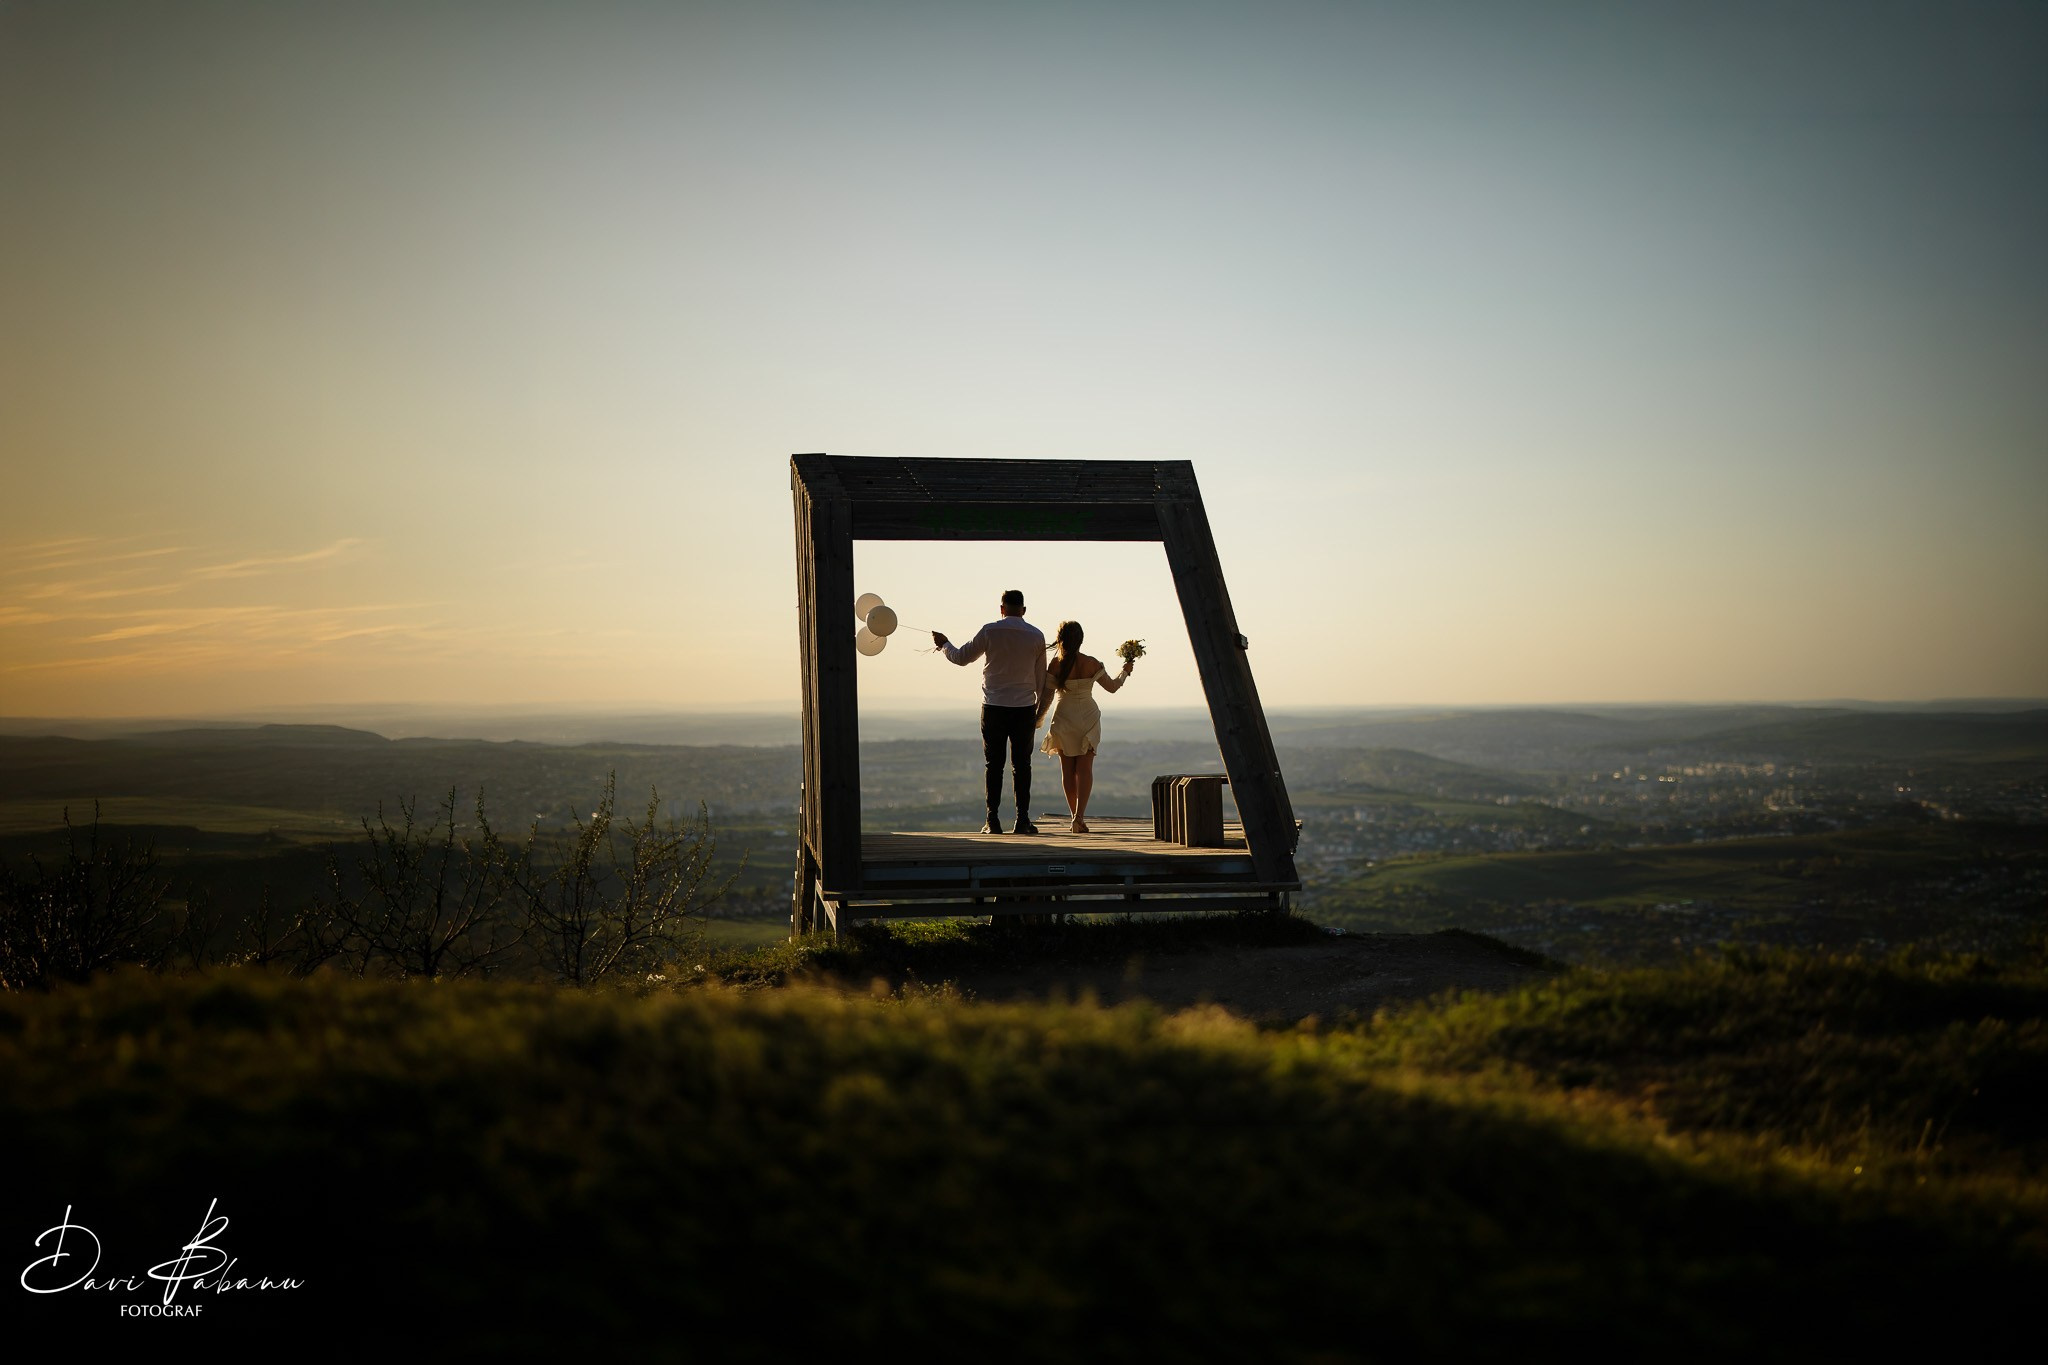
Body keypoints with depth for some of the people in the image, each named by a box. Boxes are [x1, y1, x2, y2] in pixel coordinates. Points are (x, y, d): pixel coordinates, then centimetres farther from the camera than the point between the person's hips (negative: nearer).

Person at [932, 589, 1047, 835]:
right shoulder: (1036, 636, 3)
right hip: (1025, 707, 1)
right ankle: (1022, 819, 2)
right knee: (1021, 764, 4)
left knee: (994, 764, 3)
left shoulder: (990, 631, -3)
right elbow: (1041, 678, 8)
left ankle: (993, 820, 1)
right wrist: (1040, 709, 19)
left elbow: (961, 657, 6)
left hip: (994, 707, -1)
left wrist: (944, 644, 26)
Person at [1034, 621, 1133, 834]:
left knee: (1067, 769, 11)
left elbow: (1046, 695, -8)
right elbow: (1112, 686, 6)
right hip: (1088, 717, 0)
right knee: (1085, 768, 0)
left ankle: (1075, 815, 15)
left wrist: (1037, 719, 4)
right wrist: (1125, 672, 25)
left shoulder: (1055, 664, -10)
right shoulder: (1092, 663, -7)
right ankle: (1080, 816, -16)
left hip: (1064, 719, 0)